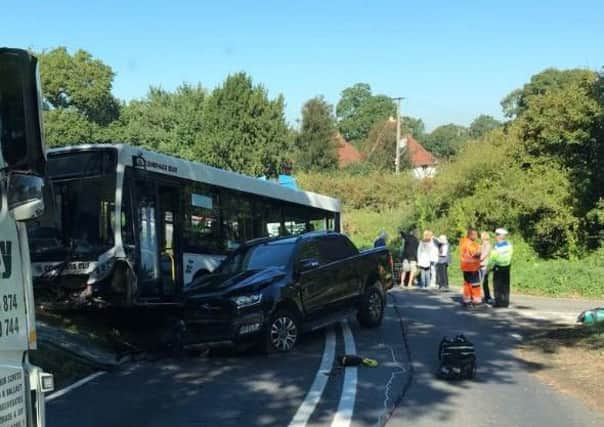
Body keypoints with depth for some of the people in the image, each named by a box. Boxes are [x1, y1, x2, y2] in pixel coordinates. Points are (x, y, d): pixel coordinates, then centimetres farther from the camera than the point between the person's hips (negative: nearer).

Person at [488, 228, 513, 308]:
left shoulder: (497, 247, -17)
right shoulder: (509, 245, -1)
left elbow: (492, 259, -12)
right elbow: (510, 255, 4)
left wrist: (489, 267, 1)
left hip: (498, 268, -5)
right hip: (507, 267, 5)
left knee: (497, 285, 3)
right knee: (506, 285, 11)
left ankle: (498, 302, 3)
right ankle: (505, 302, 13)